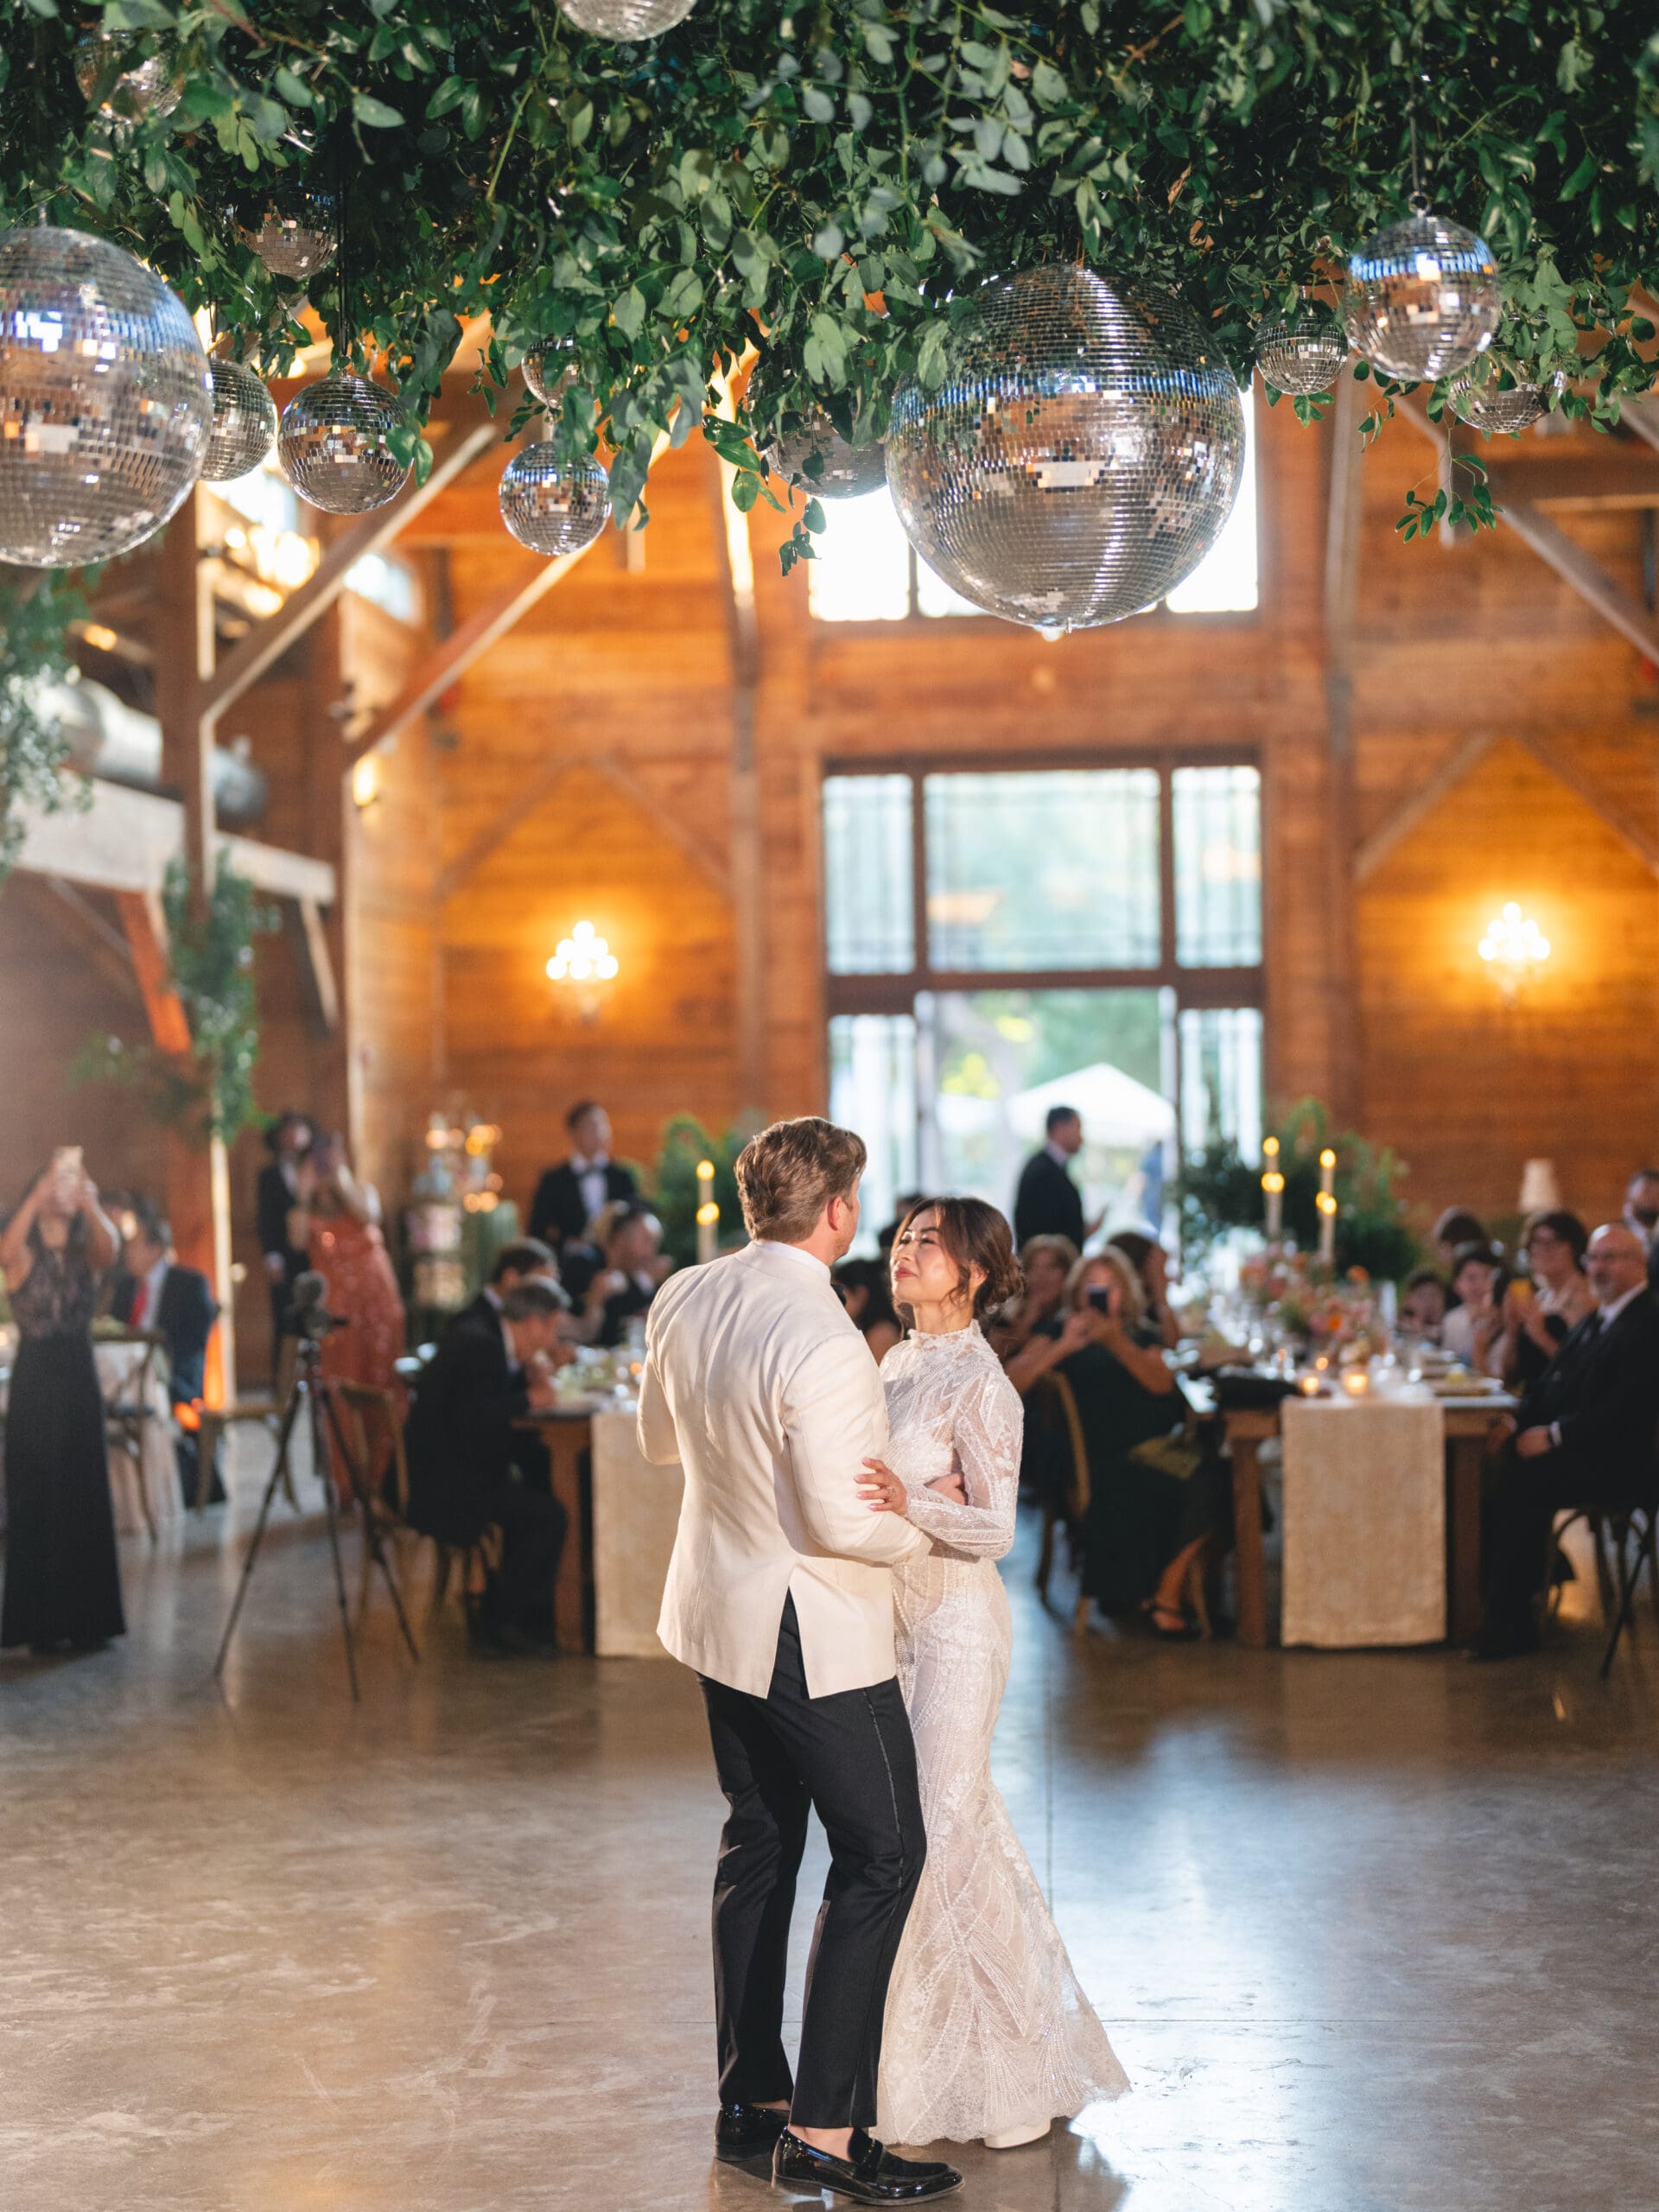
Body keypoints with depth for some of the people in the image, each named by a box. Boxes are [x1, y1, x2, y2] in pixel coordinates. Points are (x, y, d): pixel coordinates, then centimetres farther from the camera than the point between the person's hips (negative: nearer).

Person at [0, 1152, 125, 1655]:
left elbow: (109, 1245, -19)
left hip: (78, 1379, 2)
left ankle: (86, 1618, 9)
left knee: (84, 1498, 3)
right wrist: (44, 1187, -34)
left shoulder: (87, 1253, 6)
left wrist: (85, 1191, -35)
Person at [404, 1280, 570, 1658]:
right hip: (444, 1484, -11)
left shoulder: (483, 1339, 14)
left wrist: (531, 1379, 7)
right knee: (548, 1515, -15)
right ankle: (497, 1623, -3)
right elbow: (474, 1420, -27)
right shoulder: (479, 1346, -18)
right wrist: (530, 1400, -14)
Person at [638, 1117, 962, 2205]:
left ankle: (752, 2098, 26)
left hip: (719, 1613, 9)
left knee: (759, 1842, 18)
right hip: (814, 1630, -9)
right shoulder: (821, 1343, -27)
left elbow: (659, 1440, 15)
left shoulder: (684, 1299, -1)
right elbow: (842, 1524, -25)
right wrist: (928, 1516, -7)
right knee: (883, 1854, 1)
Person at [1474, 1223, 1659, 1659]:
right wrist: (1518, 1421, 0)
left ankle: (1509, 1623, -19)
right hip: (1575, 1450, 9)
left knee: (1522, 1484, -28)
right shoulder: (1597, 1320, 19)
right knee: (1491, 1472, -14)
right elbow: (1553, 1382, 19)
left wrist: (1553, 1435, -22)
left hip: (1617, 1461, -9)